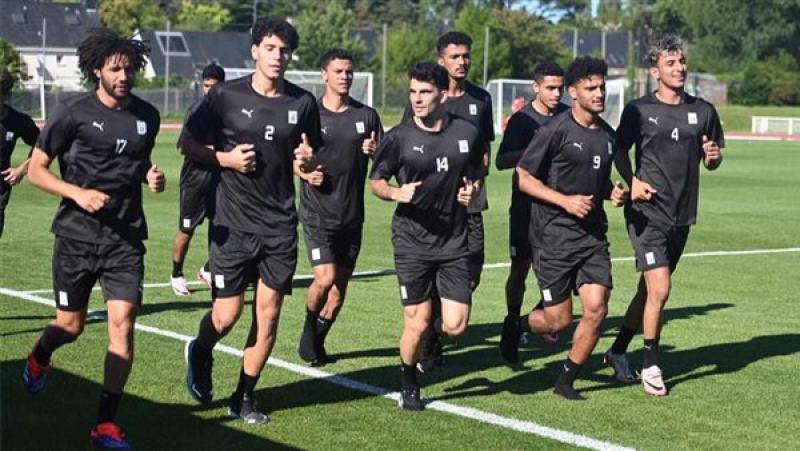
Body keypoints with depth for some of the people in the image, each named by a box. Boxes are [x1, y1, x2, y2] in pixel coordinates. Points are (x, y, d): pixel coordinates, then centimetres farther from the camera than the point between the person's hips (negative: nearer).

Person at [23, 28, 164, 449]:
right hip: (77, 236, -2)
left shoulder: (147, 116, 6)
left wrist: (153, 178, 2)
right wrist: (79, 194, -19)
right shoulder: (73, 112, -7)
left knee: (123, 322, -9)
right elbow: (37, 170, -4)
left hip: (126, 238, 3)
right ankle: (38, 358, 46)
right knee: (70, 325, 8)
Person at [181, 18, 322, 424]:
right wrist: (224, 159, -14)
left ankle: (244, 397, 20)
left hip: (281, 225, 3)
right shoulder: (226, 95, -5)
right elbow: (188, 143, 2)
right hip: (233, 223, -3)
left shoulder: (303, 102, 3)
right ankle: (199, 354, 33)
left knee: (268, 315, 4)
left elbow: (311, 158, 15)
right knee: (227, 315, -2)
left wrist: (306, 161, -8)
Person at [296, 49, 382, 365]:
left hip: (352, 215, 4)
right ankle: (309, 328, 10)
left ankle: (317, 341, 26)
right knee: (325, 277, -17)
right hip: (317, 212, -4)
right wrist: (305, 171, -17)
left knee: (341, 284, 8)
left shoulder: (366, 116, 6)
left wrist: (374, 152, -14)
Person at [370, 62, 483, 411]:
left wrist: (471, 189, -3)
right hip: (411, 241, -2)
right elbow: (375, 181, 5)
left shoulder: (466, 133, 2)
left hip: (453, 241, 2)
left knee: (455, 325, -5)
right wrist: (396, 193, -16)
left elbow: (477, 170, 19)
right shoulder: (399, 137, -5)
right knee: (416, 324, -3)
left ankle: (433, 330, 33)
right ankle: (408, 386, 24)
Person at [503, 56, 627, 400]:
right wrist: (566, 200, -16)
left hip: (593, 235, 6)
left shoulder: (608, 135, 11)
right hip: (554, 236, -6)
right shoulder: (557, 130, -10)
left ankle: (566, 381, 10)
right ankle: (516, 326, 33)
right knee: (559, 320, -2)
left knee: (596, 309, -7)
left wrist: (613, 192, 4)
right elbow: (523, 177, -8)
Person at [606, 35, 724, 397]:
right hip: (648, 212, -5)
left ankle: (618, 351, 31)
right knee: (659, 289, -14)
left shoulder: (703, 111, 7)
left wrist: (714, 157, -8)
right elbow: (620, 150, 5)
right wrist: (632, 181, -12)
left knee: (650, 289, 13)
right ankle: (651, 365, 1)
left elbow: (711, 162, 15)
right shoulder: (639, 110, -4)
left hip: (681, 216, 5)